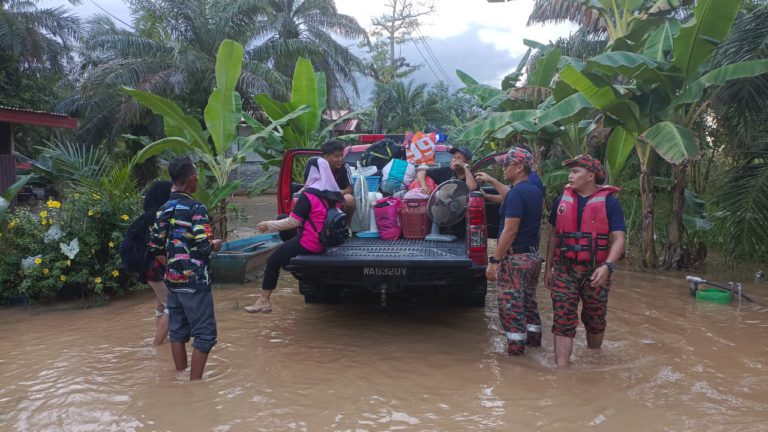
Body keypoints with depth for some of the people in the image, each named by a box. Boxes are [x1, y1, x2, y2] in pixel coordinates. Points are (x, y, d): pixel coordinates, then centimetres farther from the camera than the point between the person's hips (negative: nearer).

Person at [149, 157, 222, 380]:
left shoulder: (164, 209, 7)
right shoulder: (196, 208, -15)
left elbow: (155, 248, 9)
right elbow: (202, 247, -19)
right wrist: (214, 245, 1)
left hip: (173, 279, 8)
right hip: (194, 280, -8)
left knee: (178, 331, 15)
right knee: (204, 333, 1)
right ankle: (194, 382, 2)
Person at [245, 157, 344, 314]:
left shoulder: (308, 195, -17)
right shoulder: (334, 194, 5)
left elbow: (293, 222, -16)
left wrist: (268, 225, -5)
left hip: (309, 244, -8)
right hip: (326, 241, 8)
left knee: (273, 261, 6)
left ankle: (263, 301, 11)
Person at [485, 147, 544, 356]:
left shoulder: (516, 193, -18)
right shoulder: (536, 192, 10)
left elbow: (510, 230, -23)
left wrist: (494, 260, -21)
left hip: (515, 258, -9)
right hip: (533, 255, 9)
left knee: (510, 306, -1)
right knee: (528, 301, 20)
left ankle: (515, 349, 4)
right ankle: (533, 340, 30)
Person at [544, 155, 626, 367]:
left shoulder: (608, 201, -6)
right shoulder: (562, 200, 4)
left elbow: (619, 239, -11)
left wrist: (607, 266, -26)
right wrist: (548, 267, 11)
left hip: (595, 273, -1)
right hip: (564, 270, 2)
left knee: (595, 321, 15)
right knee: (563, 321, -6)